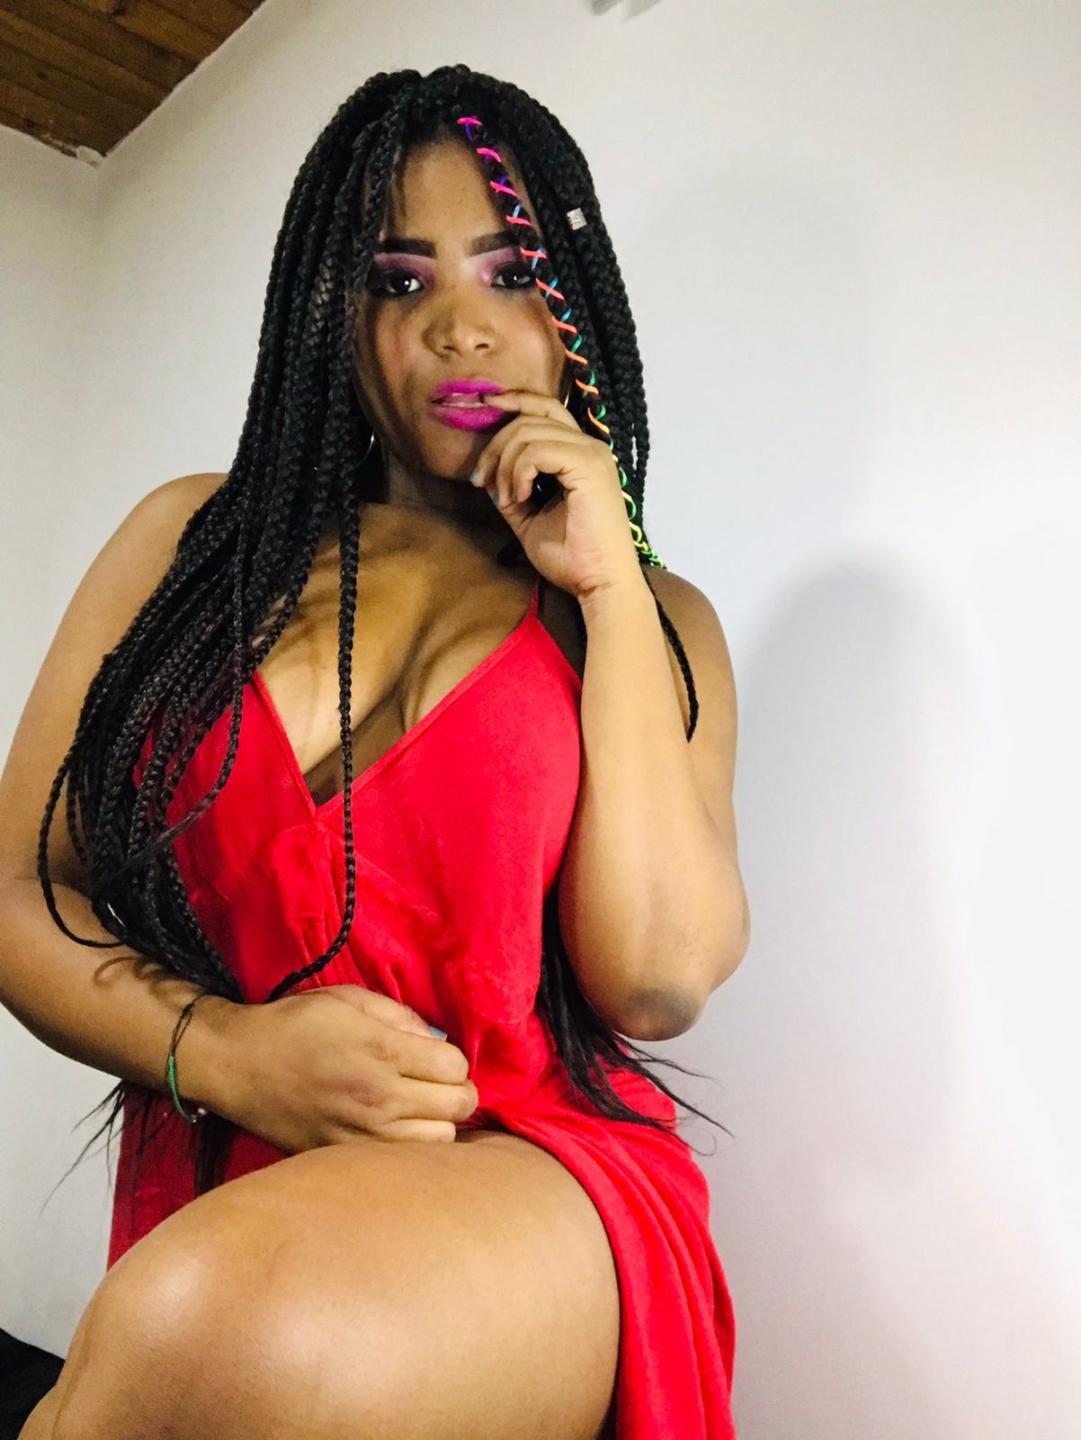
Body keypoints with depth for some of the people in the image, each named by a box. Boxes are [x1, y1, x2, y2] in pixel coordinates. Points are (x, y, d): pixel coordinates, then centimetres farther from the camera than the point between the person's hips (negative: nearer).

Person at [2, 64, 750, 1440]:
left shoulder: (652, 615, 7)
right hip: (203, 1201, 2)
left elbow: (660, 981, -7)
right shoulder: (197, 537, 8)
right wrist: (222, 1050, -13)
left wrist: (609, 585, -8)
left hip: (533, 1178, -1)